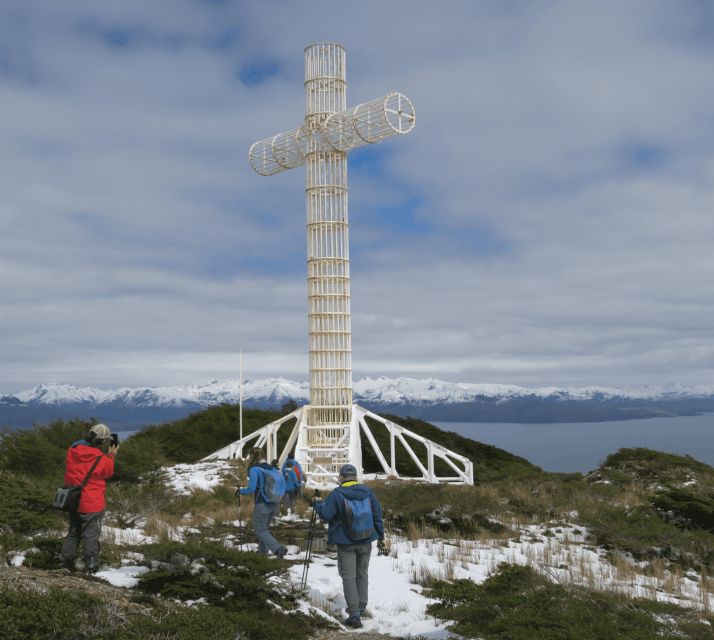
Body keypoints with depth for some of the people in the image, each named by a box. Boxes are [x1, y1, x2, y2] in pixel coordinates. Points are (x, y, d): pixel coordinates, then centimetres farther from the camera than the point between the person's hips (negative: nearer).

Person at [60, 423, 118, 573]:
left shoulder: (73, 450, -5)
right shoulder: (101, 459, -19)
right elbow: (109, 472, -2)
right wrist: (111, 456, 8)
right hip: (92, 503, -6)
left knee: (73, 532, 22)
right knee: (91, 536, 3)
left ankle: (66, 561, 28)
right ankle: (91, 567, 5)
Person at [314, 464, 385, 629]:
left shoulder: (336, 494, -11)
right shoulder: (368, 492, 2)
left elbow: (326, 515, -11)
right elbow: (377, 515, 5)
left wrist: (317, 504, 9)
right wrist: (381, 537, 13)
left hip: (346, 543, -4)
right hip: (366, 541, 4)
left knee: (348, 577, 1)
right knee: (362, 575, 18)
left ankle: (354, 614, -6)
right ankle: (361, 608, 25)